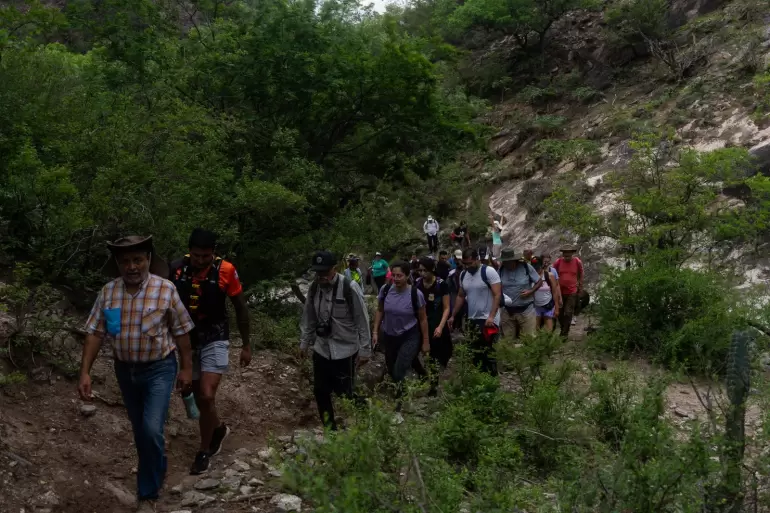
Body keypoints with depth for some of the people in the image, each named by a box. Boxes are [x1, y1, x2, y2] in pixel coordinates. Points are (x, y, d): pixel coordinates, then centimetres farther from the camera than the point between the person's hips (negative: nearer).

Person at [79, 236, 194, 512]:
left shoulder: (166, 289, -14)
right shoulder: (108, 292, -6)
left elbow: (180, 331, -7)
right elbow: (94, 332, -3)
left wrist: (186, 368, -3)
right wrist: (85, 372, -8)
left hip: (159, 369, -4)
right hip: (125, 369, 4)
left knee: (152, 429, -14)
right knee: (139, 429, 18)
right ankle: (156, 470, 44)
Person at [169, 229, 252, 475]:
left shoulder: (225, 270, -15)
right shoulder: (176, 269, -11)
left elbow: (241, 308, -2)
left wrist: (246, 345, 3)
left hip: (214, 340, -3)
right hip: (186, 340, 3)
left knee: (207, 397, -15)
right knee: (199, 398, 14)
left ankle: (204, 451, 6)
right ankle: (218, 429, 43)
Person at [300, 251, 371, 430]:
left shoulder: (349, 287, -18)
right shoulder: (314, 288, -1)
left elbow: (362, 320, -13)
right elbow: (308, 317, 11)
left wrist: (365, 349, -12)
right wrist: (304, 342, 14)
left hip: (345, 350, -5)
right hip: (321, 349, 5)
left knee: (345, 393, -2)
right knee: (320, 391, 12)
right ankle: (329, 427, 30)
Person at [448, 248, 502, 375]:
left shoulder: (489, 272, -12)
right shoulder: (463, 275, 8)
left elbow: (497, 295, -16)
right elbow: (461, 296, 18)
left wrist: (491, 316, -24)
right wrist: (453, 316, 14)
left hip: (488, 320, -7)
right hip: (472, 320, 7)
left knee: (488, 354, -8)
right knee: (476, 354, 12)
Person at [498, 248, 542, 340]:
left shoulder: (526, 267, -8)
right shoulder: (501, 270, -1)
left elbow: (539, 282, 1)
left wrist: (530, 292, -14)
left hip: (526, 310, -3)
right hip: (507, 311, 3)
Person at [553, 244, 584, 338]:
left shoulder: (578, 262, -7)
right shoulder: (557, 262, -7)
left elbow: (580, 277, 6)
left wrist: (580, 290, 10)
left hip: (572, 292, -2)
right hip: (560, 292, 2)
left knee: (568, 313, -4)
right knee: (560, 313, 10)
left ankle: (565, 333, 4)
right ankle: (563, 329, 30)